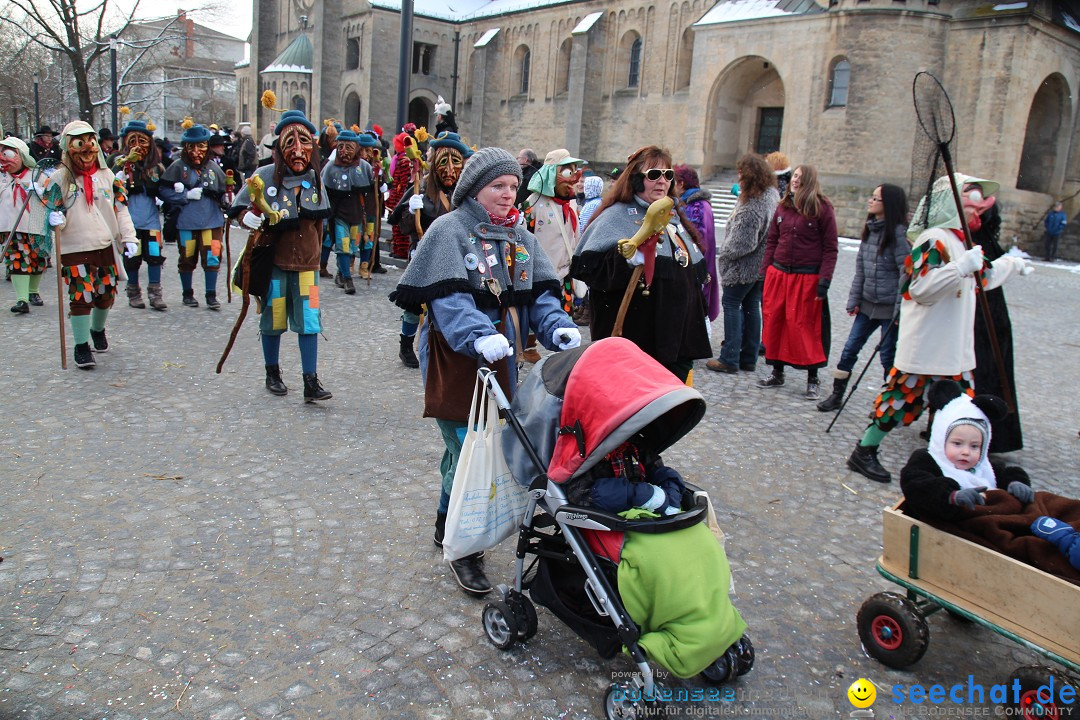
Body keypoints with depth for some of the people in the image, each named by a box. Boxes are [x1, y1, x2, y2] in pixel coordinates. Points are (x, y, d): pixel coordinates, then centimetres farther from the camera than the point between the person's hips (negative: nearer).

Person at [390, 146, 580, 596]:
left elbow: (540, 294, 6)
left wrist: (558, 327, -14)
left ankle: (448, 526, 37)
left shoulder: (521, 238, 14)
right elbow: (448, 298, -20)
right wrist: (479, 336, -36)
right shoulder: (450, 230, -7)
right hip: (456, 361, -6)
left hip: (502, 363, 6)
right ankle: (463, 548, 10)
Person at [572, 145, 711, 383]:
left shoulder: (674, 217, 19)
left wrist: (701, 318, 25)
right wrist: (625, 258, -31)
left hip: (678, 337, 7)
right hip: (634, 338, -7)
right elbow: (587, 266, -16)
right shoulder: (616, 216, -5)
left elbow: (697, 272, 27)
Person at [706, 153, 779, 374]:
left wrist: (724, 252, -7)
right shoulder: (772, 194, 5)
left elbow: (743, 242, -24)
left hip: (744, 265, -9)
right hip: (762, 264, 9)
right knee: (751, 306, 14)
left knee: (731, 304, 0)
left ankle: (730, 358, 2)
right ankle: (749, 358, 21)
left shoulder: (752, 206, -25)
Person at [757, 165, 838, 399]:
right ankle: (777, 373, 21)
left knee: (805, 327, -2)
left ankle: (812, 380, 11)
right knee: (773, 323, 7)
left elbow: (830, 248, -6)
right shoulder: (783, 206, 9)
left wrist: (824, 280, -12)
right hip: (778, 274, 5)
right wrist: (765, 271, 7)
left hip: (807, 278, -5)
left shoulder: (822, 208, -5)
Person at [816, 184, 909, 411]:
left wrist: (900, 310, -17)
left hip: (889, 306, -6)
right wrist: (854, 300, 6)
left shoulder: (898, 233, -13)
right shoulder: (869, 230, 8)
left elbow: (906, 272, -15)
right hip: (868, 303, 7)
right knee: (850, 348, 8)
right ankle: (836, 395, 18)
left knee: (888, 355, 4)